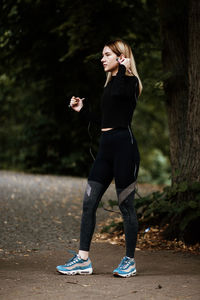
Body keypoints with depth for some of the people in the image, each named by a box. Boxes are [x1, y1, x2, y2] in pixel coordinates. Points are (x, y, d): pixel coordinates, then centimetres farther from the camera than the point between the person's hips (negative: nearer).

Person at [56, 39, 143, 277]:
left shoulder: (130, 81, -4)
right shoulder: (110, 83, 20)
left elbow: (119, 93, -29)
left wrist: (123, 68, -16)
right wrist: (82, 110, 14)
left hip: (124, 144, -8)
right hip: (106, 146, 8)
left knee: (125, 204, -1)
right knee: (89, 202, 3)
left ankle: (130, 260, 10)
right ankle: (83, 259, 6)